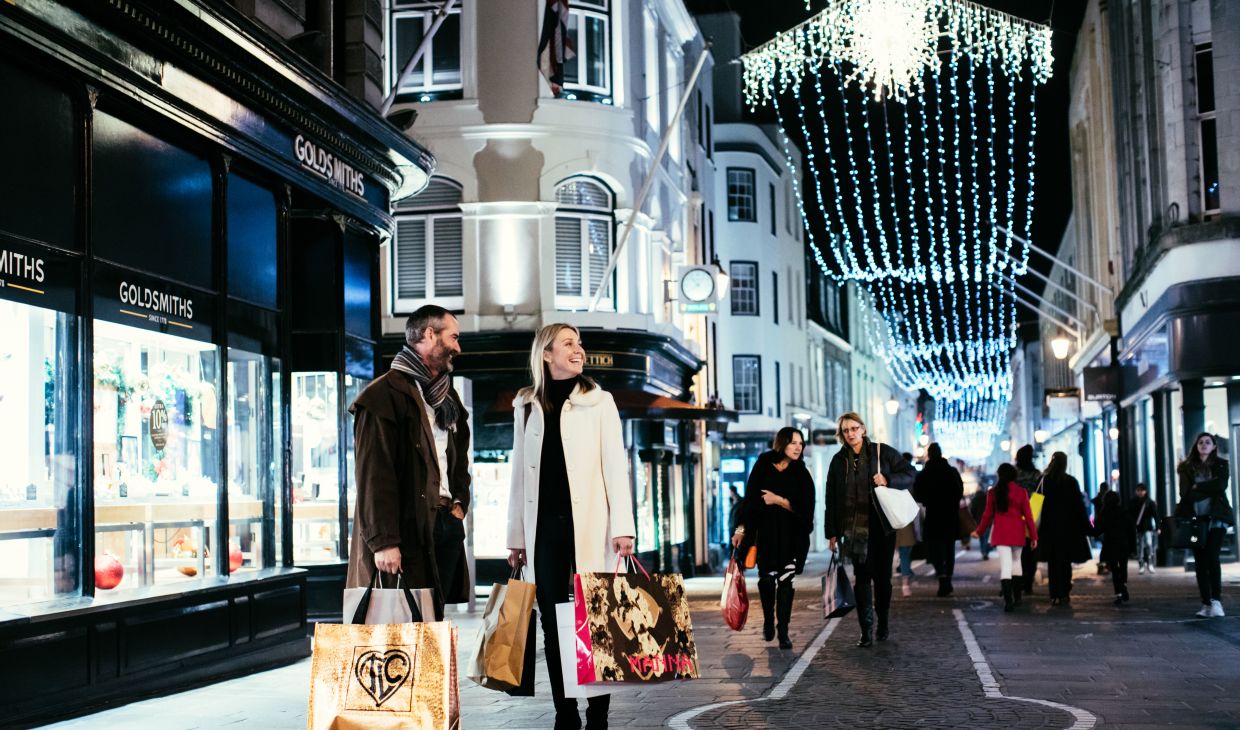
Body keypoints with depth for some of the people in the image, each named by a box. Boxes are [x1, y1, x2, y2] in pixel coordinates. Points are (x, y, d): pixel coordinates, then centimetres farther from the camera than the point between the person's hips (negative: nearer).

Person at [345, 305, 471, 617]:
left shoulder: (448, 397, 21)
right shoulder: (385, 395, -7)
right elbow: (373, 474, -14)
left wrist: (459, 503, 12)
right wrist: (383, 541, -19)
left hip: (445, 524, 8)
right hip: (407, 530, -8)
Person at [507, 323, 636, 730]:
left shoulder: (598, 401, 5)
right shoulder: (526, 406, 12)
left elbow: (615, 465, -1)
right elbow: (520, 473, 13)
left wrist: (622, 526, -11)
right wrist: (516, 535, 9)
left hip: (588, 524, -2)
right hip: (544, 526, 3)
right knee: (553, 624, 4)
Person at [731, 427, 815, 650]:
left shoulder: (802, 474, -3)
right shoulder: (762, 466, 0)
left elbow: (805, 508, -9)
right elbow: (750, 499, 3)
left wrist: (778, 500, -14)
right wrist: (742, 528, 3)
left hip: (791, 536, -1)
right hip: (766, 533, 1)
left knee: (785, 581, -4)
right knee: (766, 579, 6)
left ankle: (783, 632, 3)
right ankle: (768, 621, 31)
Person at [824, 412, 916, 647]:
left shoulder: (883, 452, 0)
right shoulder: (839, 461, 7)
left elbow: (910, 473, 4)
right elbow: (831, 498, 9)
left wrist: (888, 480, -15)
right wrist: (832, 532, 6)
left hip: (881, 525, -1)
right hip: (854, 528, 1)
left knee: (882, 576, 6)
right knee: (862, 577, -3)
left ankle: (883, 621, 26)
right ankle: (866, 630, -2)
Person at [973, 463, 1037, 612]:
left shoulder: (993, 493, -1)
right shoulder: (1021, 492, -2)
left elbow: (988, 515, 4)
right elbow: (1028, 516, -1)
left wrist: (979, 531, 19)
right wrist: (1033, 536, 5)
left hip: (1000, 533, -1)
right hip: (1018, 532, 1)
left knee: (1005, 565, -6)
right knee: (1016, 560, 19)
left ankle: (1008, 599, -19)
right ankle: (1017, 596, 27)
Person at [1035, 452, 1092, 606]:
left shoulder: (1044, 480, -3)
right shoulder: (1071, 481, -5)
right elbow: (1079, 505, -3)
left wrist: (1038, 528, 5)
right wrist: (1085, 527, 3)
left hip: (1049, 528, 1)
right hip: (1068, 527, -1)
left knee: (1052, 562, 6)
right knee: (1065, 561, 7)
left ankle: (1054, 595, 3)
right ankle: (1064, 595, 3)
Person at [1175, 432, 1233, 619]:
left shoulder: (1220, 465, 9)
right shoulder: (1187, 467, 11)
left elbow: (1221, 485, -9)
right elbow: (1186, 494, 1)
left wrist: (1198, 487, -6)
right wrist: (1209, 489, -8)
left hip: (1215, 517, -2)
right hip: (1195, 518, 2)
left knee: (1211, 556, -17)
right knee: (1200, 561, 0)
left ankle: (1216, 601, -16)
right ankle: (1206, 604, 2)